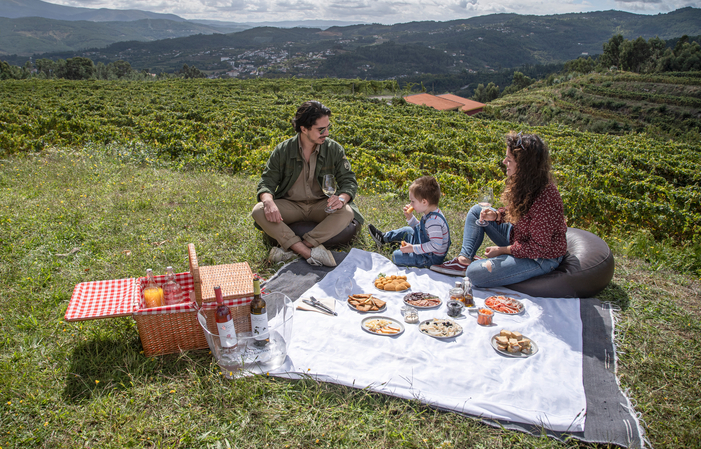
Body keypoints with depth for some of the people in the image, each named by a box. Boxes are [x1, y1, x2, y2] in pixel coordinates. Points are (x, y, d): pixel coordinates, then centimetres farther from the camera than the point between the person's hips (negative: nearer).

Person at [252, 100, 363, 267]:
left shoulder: (334, 150, -4)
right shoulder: (283, 150, -5)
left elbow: (349, 181, -2)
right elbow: (267, 182, -4)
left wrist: (341, 198, -26)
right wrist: (269, 202, -28)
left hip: (321, 205, 0)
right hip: (290, 205, 0)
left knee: (347, 212, -32)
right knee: (259, 211, -28)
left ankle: (292, 250, -34)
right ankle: (310, 253, -36)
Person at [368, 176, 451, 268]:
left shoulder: (434, 221, -33)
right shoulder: (430, 214, 0)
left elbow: (436, 245, -35)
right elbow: (419, 228, 17)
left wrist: (413, 248, -30)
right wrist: (410, 217, 1)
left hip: (431, 259, -10)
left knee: (396, 256, -17)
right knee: (407, 231, 24)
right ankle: (384, 237, 43)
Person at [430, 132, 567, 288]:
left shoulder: (544, 199, -33)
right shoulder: (525, 183, -7)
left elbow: (538, 247, -26)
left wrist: (503, 250, -17)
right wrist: (497, 215, -9)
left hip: (540, 258, -9)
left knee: (475, 273, -25)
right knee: (477, 210, 10)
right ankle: (464, 260, 5)